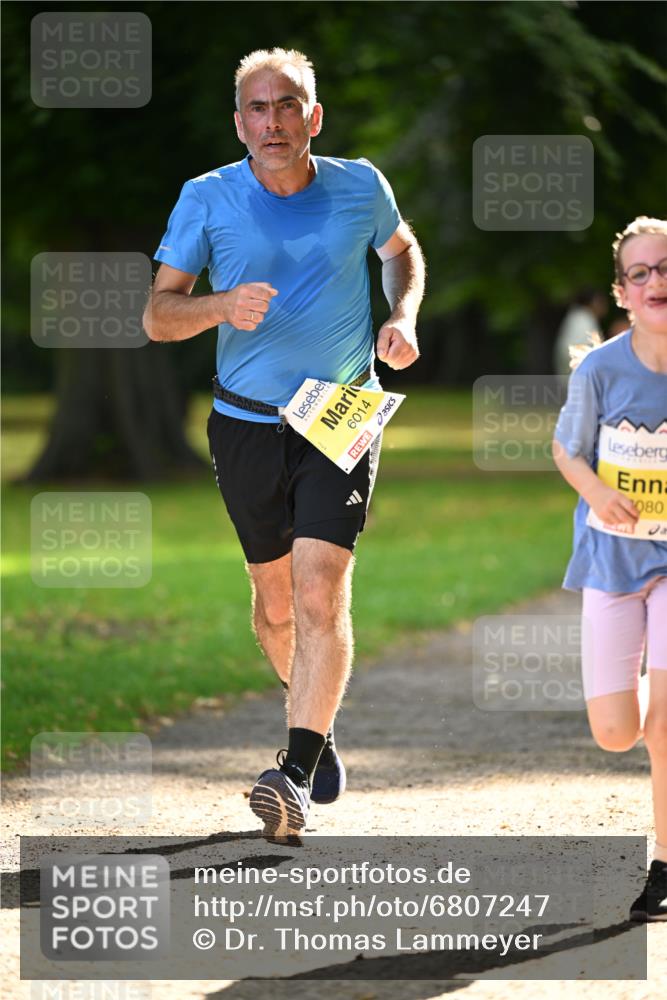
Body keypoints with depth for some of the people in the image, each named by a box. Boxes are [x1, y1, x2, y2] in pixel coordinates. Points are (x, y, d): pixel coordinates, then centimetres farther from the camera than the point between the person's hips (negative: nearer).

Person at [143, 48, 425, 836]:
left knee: (321, 593, -16)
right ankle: (312, 717, 42)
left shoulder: (360, 188, -1)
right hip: (247, 426, 1)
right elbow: (158, 314, -4)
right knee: (275, 600, 13)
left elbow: (402, 250, 21)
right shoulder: (207, 199, -5)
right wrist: (221, 307, -25)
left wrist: (403, 317, 1)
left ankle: (297, 773, -21)